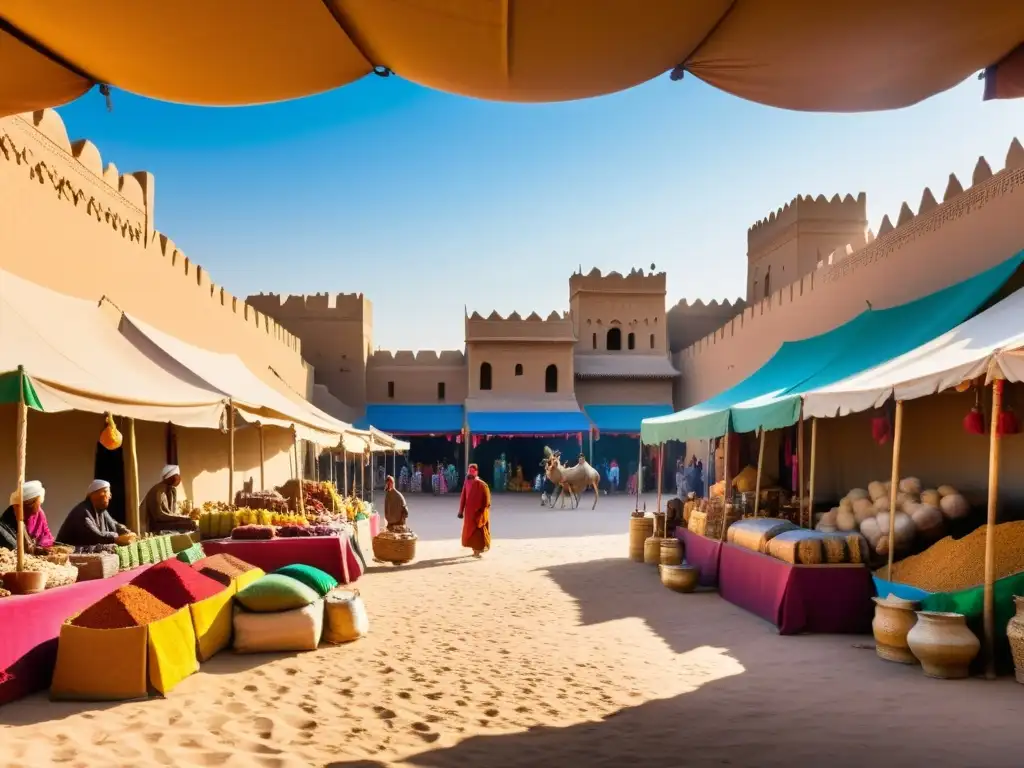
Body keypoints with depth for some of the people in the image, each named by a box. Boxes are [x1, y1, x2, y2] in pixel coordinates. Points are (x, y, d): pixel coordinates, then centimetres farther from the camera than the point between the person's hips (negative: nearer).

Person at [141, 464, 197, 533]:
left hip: (167, 523, 8)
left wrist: (184, 517, -7)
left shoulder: (172, 490, 8)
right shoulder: (157, 491, -18)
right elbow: (159, 516, -23)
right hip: (156, 527, -8)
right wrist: (183, 518, -22)